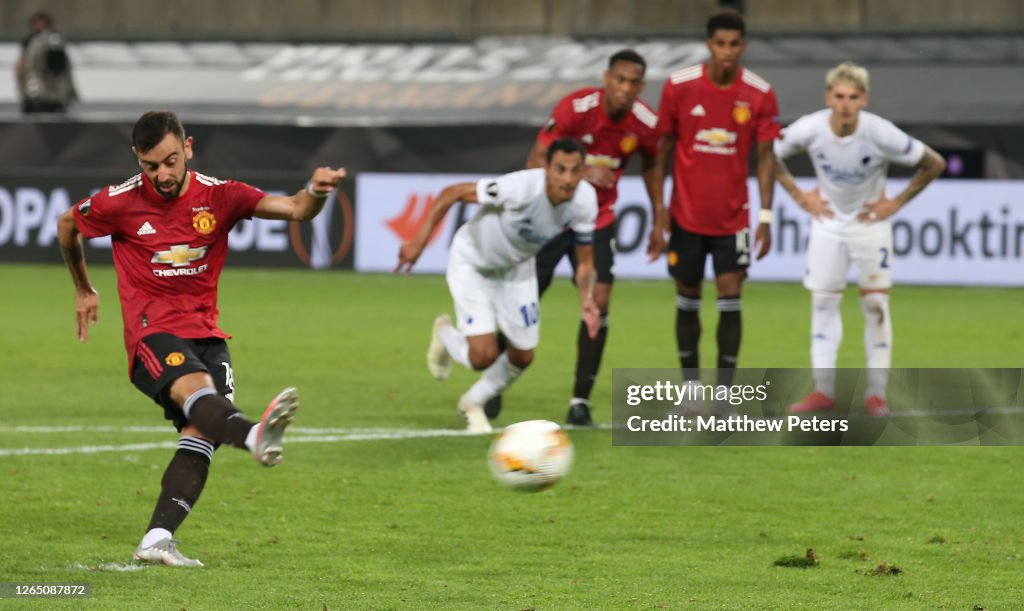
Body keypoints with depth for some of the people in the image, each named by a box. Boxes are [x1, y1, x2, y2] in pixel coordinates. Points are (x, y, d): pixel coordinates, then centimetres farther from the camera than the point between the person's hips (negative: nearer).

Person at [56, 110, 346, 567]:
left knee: (203, 428, -19)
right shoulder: (121, 203, -2)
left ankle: (158, 539, -23)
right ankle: (255, 438, -67)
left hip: (205, 332, 4)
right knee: (196, 388, -34)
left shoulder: (218, 196, 2)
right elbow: (67, 226, 19)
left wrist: (315, 191, -29)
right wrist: (83, 291, 29)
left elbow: (294, 209, -6)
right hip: (152, 332, -4)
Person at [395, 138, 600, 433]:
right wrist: (419, 241, -30)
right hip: (471, 263, -5)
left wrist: (586, 299, -28)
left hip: (517, 269, 5)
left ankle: (473, 403, 40)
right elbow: (452, 193, -28)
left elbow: (584, 260, -9)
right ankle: (444, 335, 23)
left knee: (522, 357, 8)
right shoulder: (519, 188, -40)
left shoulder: (584, 201, -24)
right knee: (483, 356, -15)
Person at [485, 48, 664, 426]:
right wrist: (580, 173, -39)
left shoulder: (645, 124, -13)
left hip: (598, 221, 3)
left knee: (599, 301, -12)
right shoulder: (575, 108, -25)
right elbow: (535, 162, -23)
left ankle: (581, 401, -3)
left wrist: (658, 223, 9)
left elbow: (651, 165, 9)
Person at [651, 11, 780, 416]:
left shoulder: (759, 94, -7)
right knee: (687, 301, 7)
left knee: (730, 300, -6)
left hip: (732, 217, 0)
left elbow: (765, 157, -1)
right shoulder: (679, 86, -7)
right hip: (686, 213, 1)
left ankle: (725, 394, 0)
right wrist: (658, 212, -1)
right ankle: (691, 387, 20)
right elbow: (664, 149, 1)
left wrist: (766, 218, -7)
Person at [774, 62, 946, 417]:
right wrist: (799, 196, -4)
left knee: (875, 305, -3)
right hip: (828, 222, 2)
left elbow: (934, 165, -11)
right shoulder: (809, 129, -19)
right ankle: (824, 390, 5)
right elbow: (770, 157, 0)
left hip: (871, 224, -2)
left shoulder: (881, 134, -24)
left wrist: (896, 203, -9)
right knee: (823, 303, 0)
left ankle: (876, 393, 3)